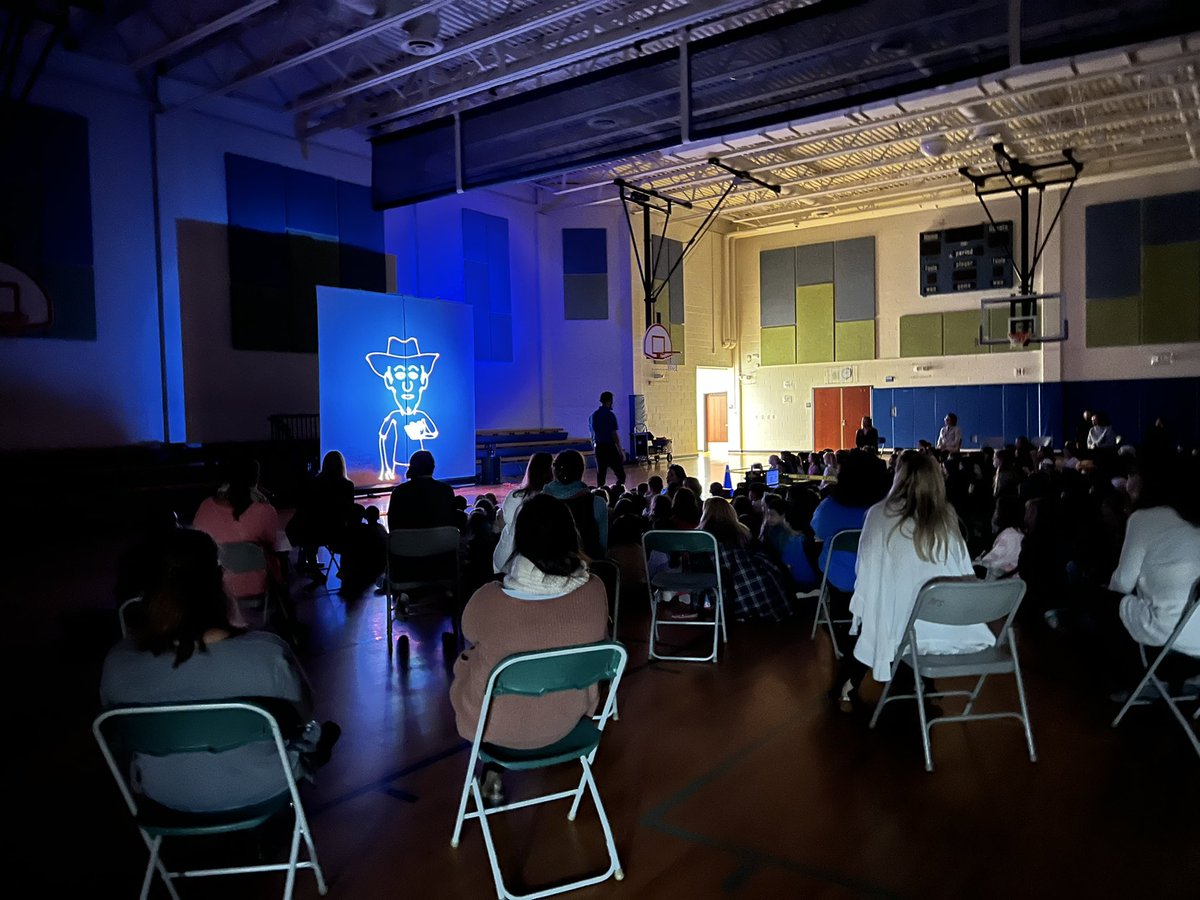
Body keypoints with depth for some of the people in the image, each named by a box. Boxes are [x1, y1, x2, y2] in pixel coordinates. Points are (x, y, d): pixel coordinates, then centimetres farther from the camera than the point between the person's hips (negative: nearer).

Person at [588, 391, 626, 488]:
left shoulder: (593, 416, 9)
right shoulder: (610, 415, -10)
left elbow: (592, 436, 14)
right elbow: (614, 434, -13)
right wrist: (621, 451, -9)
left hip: (598, 448, 6)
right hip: (610, 447, -6)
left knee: (600, 475, 10)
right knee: (620, 474, -2)